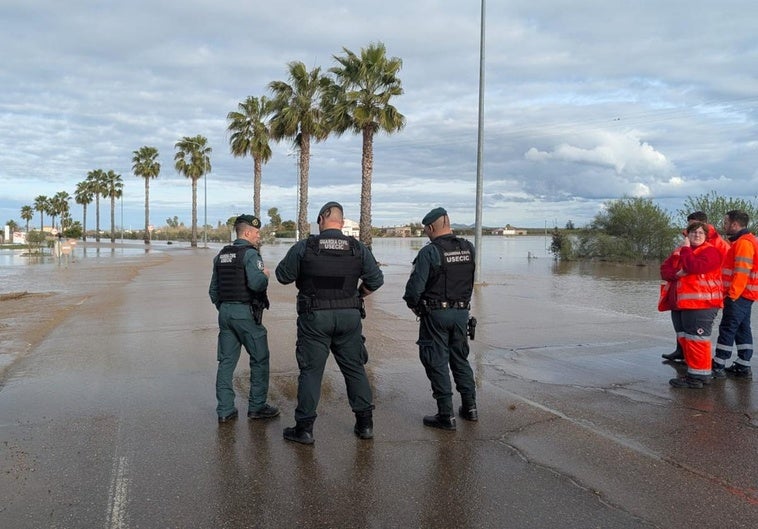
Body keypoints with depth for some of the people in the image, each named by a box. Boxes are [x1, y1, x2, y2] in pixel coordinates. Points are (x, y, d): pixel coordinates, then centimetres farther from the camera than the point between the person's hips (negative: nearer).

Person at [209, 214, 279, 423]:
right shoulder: (250, 253, -11)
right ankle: (257, 406, 12)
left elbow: (213, 290, 17)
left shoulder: (221, 255, 13)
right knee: (259, 359, 6)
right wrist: (265, 276, -5)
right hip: (246, 313, -7)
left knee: (226, 361, 8)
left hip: (225, 312, 7)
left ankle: (225, 410, 10)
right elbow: (256, 284, -25)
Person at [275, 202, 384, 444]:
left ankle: (304, 428, 10)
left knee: (311, 370, 5)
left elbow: (283, 275, 1)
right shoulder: (358, 248, -1)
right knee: (355, 368, 13)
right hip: (349, 315, 2)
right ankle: (365, 423, 20)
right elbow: (376, 280, 3)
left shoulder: (304, 247, -7)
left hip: (314, 316, -2)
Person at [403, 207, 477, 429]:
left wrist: (413, 304, 1)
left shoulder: (429, 251, -16)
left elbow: (415, 286, -16)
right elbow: (471, 282, 9)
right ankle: (470, 407, 25)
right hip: (462, 311, 6)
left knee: (437, 362, 3)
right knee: (460, 359, 19)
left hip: (436, 313, -6)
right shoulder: (468, 248, 2)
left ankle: (446, 415, 6)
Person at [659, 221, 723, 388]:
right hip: (679, 304, 8)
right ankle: (693, 372, 20)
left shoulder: (710, 251, -4)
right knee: (684, 340, 11)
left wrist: (686, 249, -8)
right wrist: (676, 273, -12)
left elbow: (695, 267, -21)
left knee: (696, 340, -9)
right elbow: (664, 270, 9)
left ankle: (700, 376, -4)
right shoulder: (679, 251, 19)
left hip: (700, 305, -8)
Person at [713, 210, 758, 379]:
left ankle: (718, 367, -3)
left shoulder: (743, 243, -16)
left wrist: (732, 294, -20)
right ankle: (743, 367, 16)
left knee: (727, 329, -7)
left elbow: (742, 272, -22)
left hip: (738, 296, -10)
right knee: (742, 330, 11)